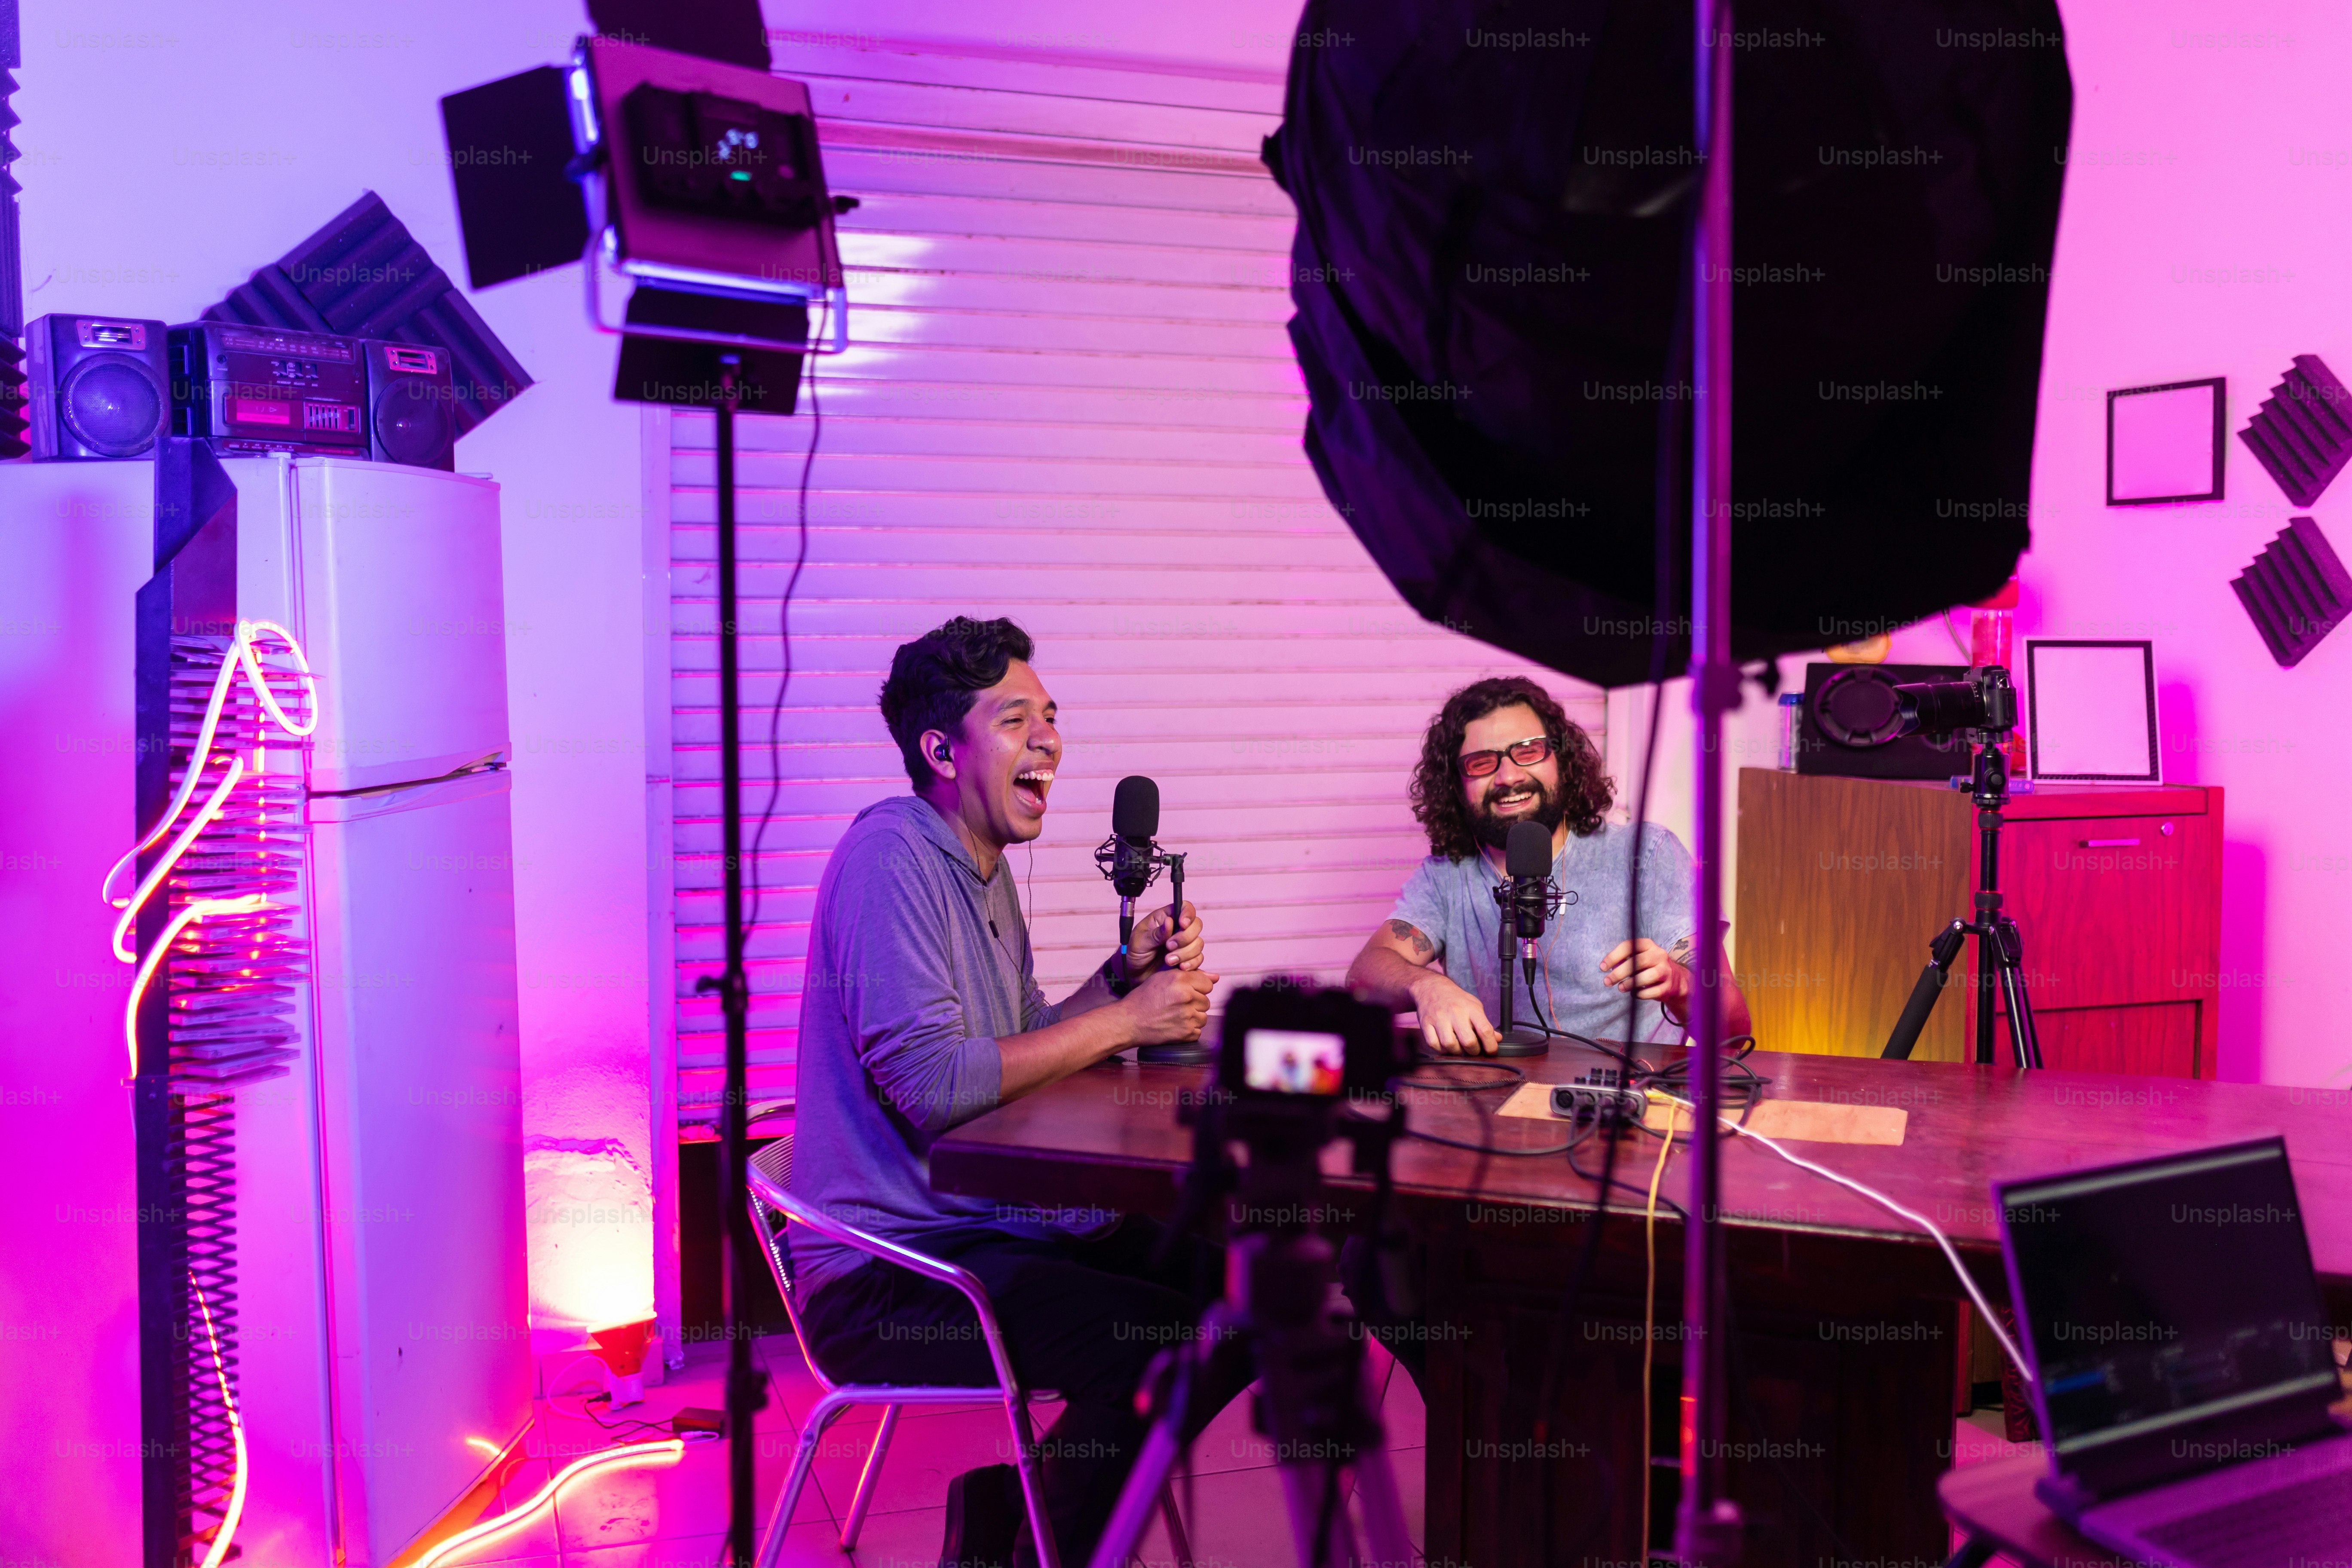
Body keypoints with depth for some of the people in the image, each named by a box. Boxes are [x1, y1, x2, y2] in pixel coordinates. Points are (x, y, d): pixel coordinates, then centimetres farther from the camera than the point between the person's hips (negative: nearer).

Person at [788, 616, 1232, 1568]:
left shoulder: (985, 874, 15)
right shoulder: (890, 855, -17)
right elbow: (934, 1083, -26)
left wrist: (1124, 973, 0)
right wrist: (1124, 1021, -17)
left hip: (978, 1228, 10)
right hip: (880, 1279, -10)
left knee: (1213, 1271, 15)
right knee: (1171, 1344, -23)